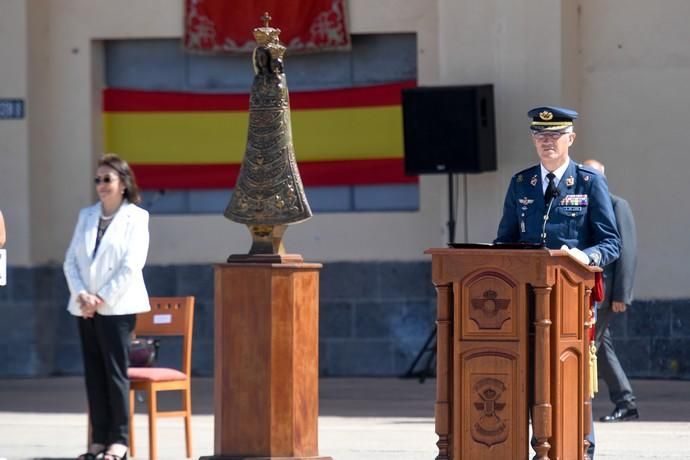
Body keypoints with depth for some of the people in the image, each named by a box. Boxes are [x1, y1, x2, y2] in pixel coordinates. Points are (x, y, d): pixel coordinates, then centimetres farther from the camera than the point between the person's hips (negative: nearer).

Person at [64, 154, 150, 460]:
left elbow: (131, 266, -10)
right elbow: (71, 260, 8)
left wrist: (101, 298, -13)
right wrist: (82, 295, -8)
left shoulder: (136, 217, -2)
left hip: (117, 306, -5)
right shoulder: (86, 216, 14)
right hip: (85, 306, 5)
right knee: (94, 373, 4)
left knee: (115, 371, -6)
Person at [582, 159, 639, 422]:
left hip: (604, 290, -7)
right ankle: (625, 403, 14)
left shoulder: (617, 206, -4)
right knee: (600, 346, 8)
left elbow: (627, 251, -9)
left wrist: (621, 295, -15)